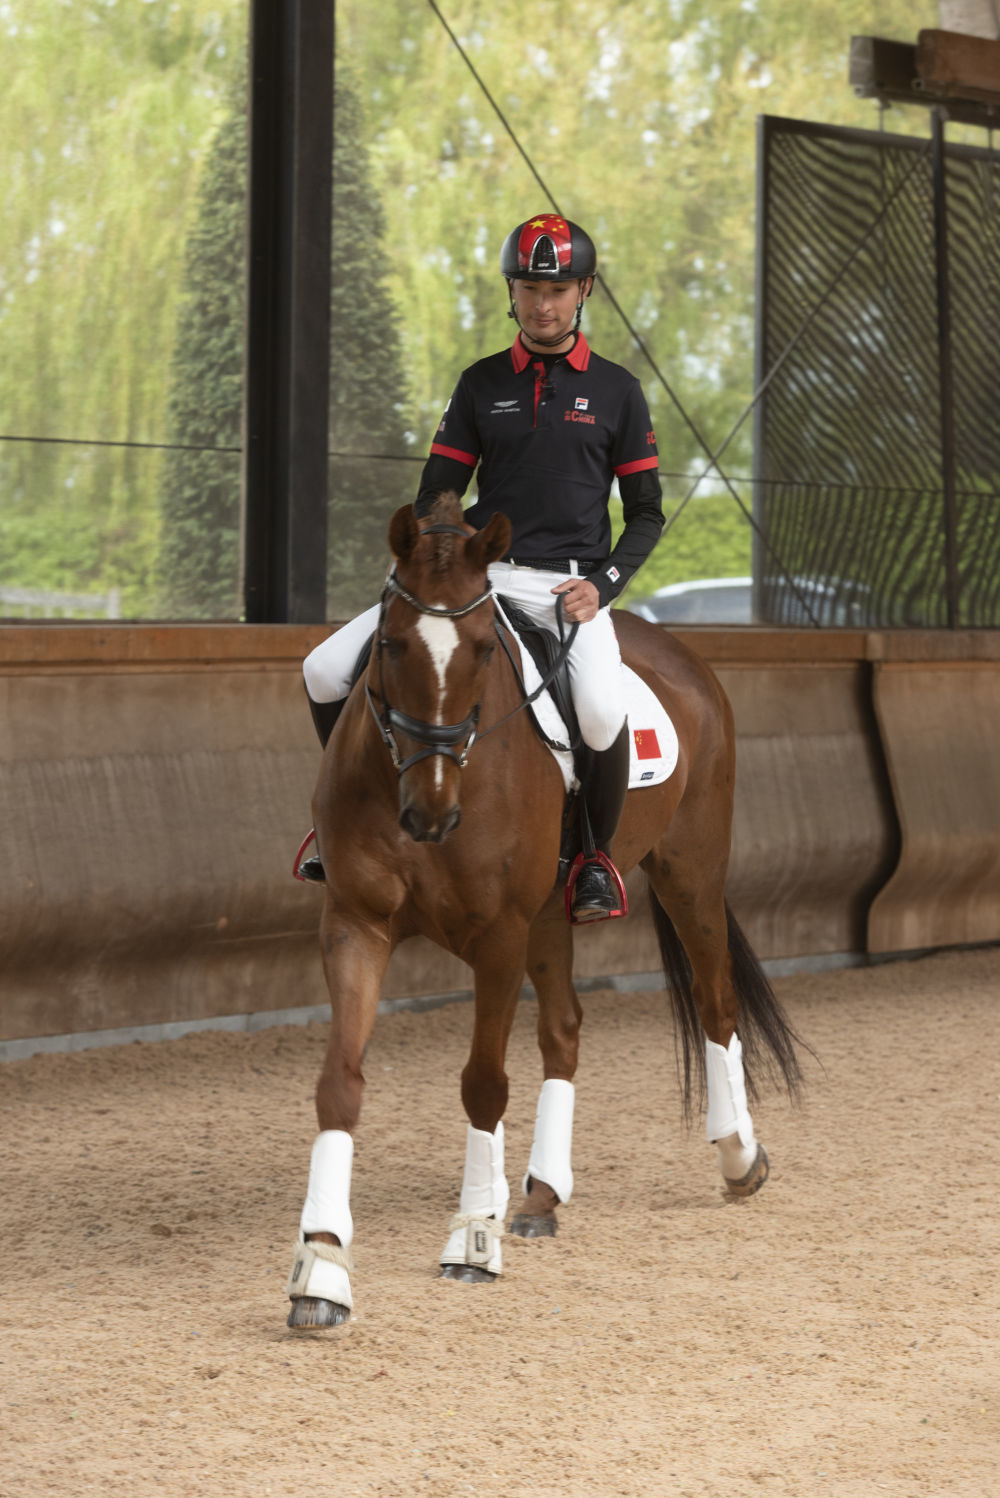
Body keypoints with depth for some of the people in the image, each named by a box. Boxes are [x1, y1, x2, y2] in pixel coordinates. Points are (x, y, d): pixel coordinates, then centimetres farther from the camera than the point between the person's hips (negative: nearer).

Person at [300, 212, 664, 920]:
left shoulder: (617, 390, 6)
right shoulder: (481, 384, 12)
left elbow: (647, 515, 6)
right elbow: (436, 496, 12)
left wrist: (600, 584, -10)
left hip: (569, 584, -3)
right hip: (476, 575, 3)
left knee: (603, 713, -35)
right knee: (325, 672, -10)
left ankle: (597, 858, -7)